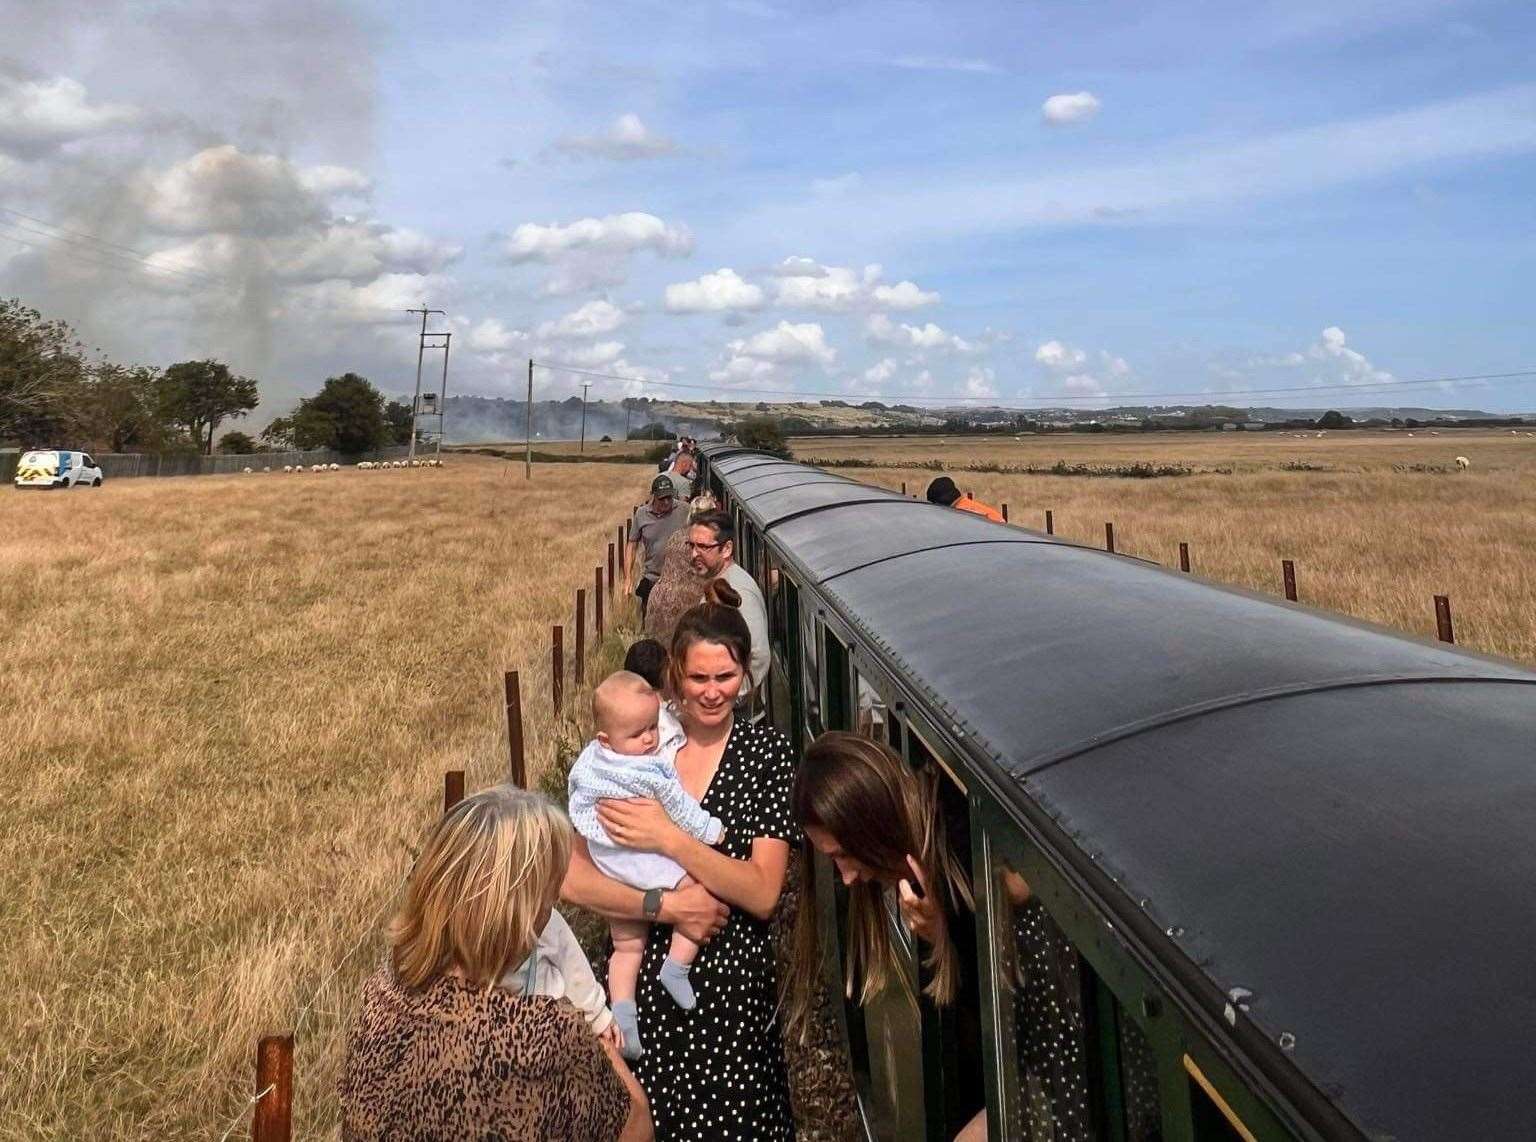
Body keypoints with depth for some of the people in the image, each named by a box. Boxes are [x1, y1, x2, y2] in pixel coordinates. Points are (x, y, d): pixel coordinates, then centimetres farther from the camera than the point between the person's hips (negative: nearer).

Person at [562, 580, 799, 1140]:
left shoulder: (766, 752, -7)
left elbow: (762, 894, -14)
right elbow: (573, 880, -9)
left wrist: (668, 838, -22)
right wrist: (665, 905, -19)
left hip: (733, 984, -1)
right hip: (641, 973, 1)